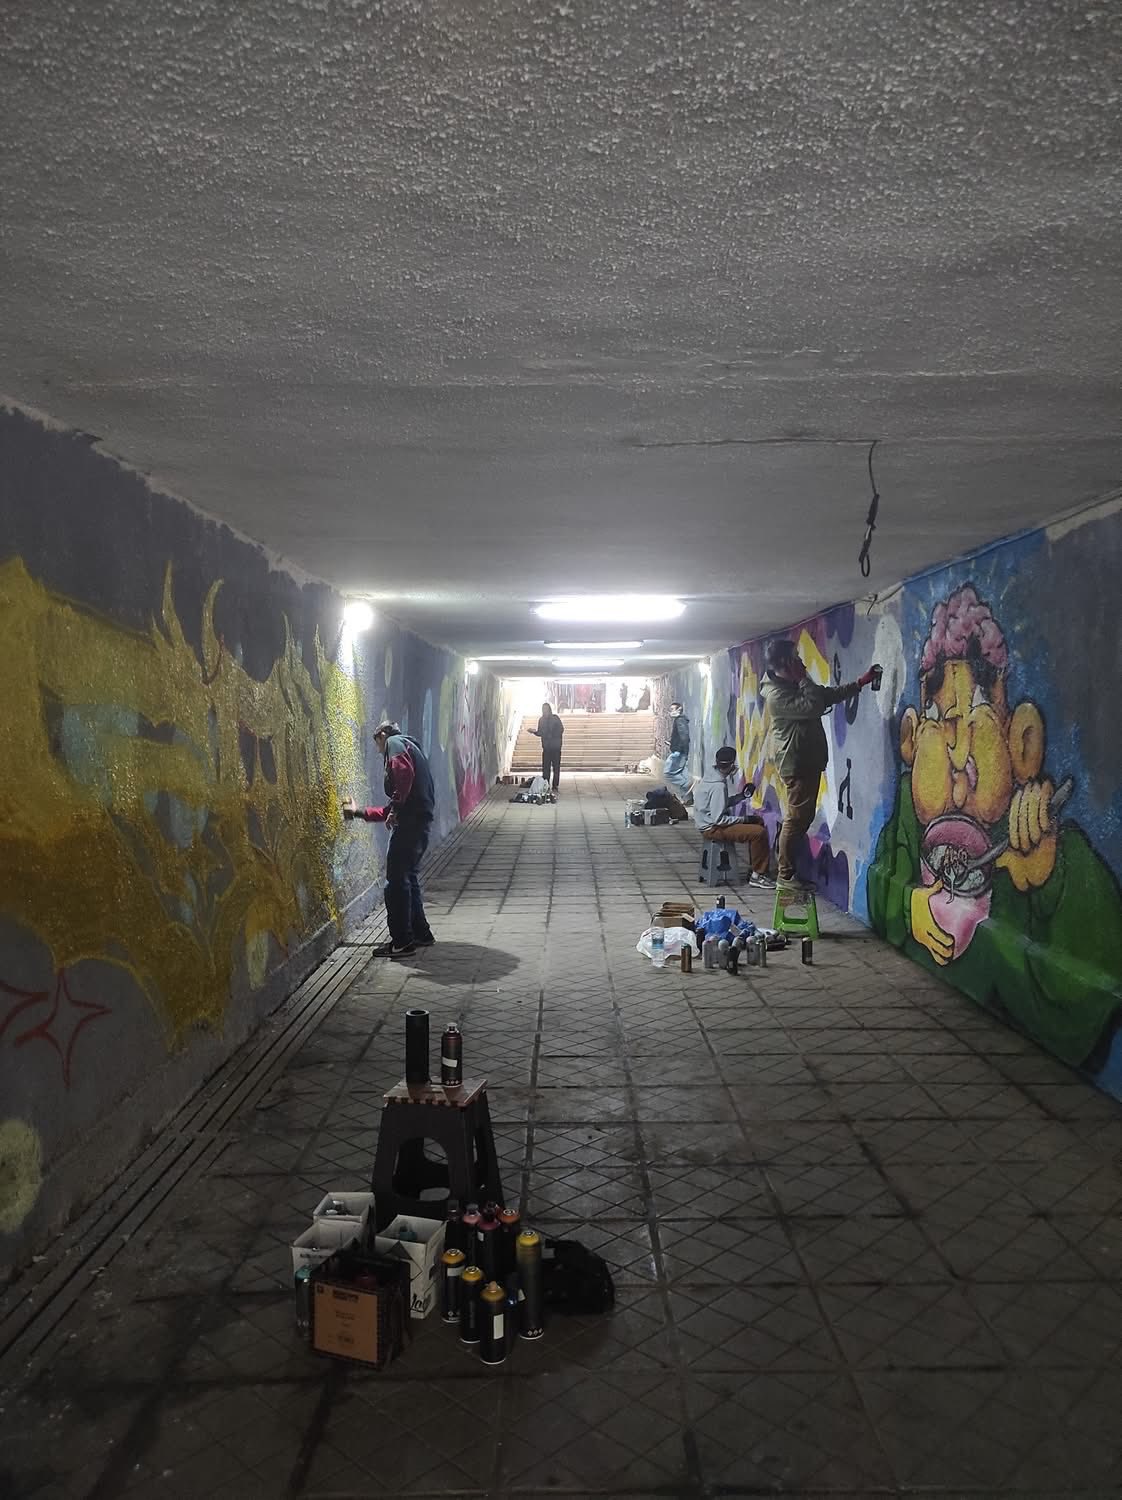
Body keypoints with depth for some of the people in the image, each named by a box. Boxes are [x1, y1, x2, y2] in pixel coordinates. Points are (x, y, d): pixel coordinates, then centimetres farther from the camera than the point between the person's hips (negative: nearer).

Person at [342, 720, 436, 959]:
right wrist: (359, 812, 39)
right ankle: (421, 934, 26)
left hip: (410, 822, -9)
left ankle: (401, 941, -1)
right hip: (422, 821, 9)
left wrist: (396, 808, -20)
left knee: (397, 881, -4)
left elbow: (404, 772, -21)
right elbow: (390, 811, 32)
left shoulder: (395, 743, 4)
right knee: (409, 878, 19)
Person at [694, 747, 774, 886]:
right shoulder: (718, 786, -25)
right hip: (713, 829, -10)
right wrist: (744, 819, -16)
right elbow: (718, 819, -25)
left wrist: (741, 795, 6)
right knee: (759, 832, -21)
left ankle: (756, 865, 19)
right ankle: (757, 875, -7)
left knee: (758, 821, 16)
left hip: (709, 821, 10)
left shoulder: (710, 776, 4)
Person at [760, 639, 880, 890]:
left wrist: (862, 681, 15)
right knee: (797, 817, -6)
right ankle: (786, 874, 2)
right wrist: (803, 679, -15)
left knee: (803, 816, 13)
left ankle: (789, 868, 20)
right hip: (795, 762, -10)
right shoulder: (777, 694, -18)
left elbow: (830, 694, 20)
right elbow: (813, 706, -26)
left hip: (808, 760, 10)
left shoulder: (794, 685, 14)